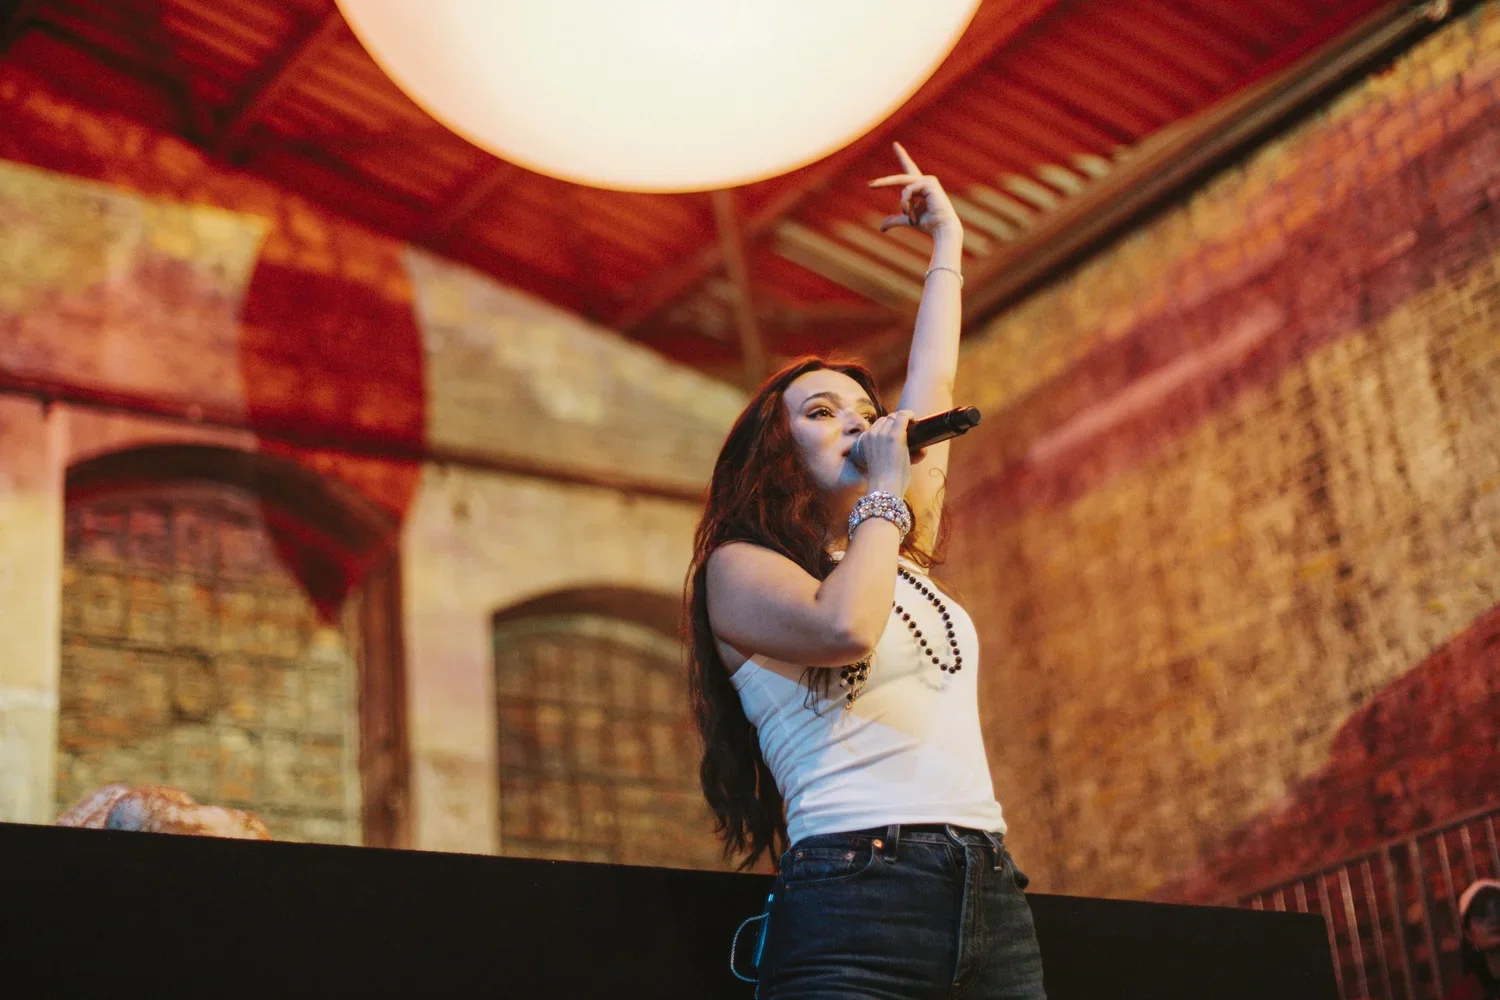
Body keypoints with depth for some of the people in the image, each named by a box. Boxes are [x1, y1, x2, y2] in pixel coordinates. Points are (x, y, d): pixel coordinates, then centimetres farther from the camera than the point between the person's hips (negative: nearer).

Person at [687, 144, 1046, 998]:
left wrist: (948, 245, 37)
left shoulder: (898, 555, 23)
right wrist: (885, 489, -2)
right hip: (854, 899, -6)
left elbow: (933, 388, 30)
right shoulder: (739, 568, 5)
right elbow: (845, 627, -16)